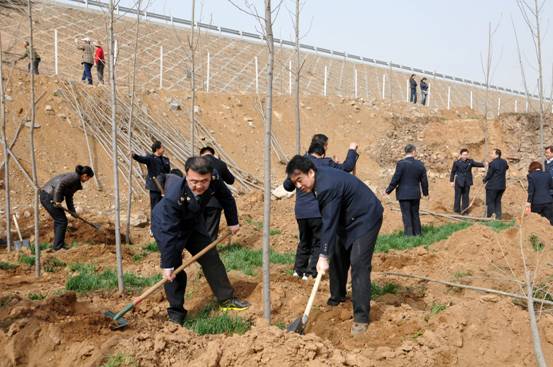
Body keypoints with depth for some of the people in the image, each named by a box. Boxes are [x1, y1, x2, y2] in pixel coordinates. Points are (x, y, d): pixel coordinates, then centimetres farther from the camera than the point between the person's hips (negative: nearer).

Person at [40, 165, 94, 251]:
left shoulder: (76, 181, 16)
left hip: (46, 196, 10)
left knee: (58, 220, 21)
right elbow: (60, 184, -26)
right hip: (49, 197, -10)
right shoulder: (74, 177, -12)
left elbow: (69, 197, 20)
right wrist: (57, 200, -24)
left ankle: (58, 244, 31)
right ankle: (58, 246, 6)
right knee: (62, 221, -1)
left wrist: (72, 211, 17)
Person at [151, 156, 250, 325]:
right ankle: (176, 312, 5)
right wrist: (167, 265, -35)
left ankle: (226, 299, 21)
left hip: (193, 222, 6)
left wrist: (233, 222, 4)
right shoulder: (173, 196, -42)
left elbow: (226, 198, -4)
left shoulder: (214, 182, -28)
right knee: (174, 270, -10)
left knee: (211, 258, 8)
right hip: (167, 225, -5)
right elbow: (169, 233, -38)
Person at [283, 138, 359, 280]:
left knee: (304, 241, 21)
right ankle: (312, 272, 4)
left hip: (301, 212, 5)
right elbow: (346, 167, 0)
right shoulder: (326, 163, -9)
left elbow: (287, 185, 8)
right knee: (318, 242, 8)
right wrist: (352, 151, 14)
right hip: (318, 211, -5)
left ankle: (299, 269, 24)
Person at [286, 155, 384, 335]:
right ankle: (337, 297, 35)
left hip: (366, 218, -10)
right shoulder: (319, 177, -4)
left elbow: (329, 223, -33)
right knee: (338, 257, 15)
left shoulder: (328, 186, -33)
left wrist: (323, 257, -31)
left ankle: (361, 317, -15)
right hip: (348, 219, 10)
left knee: (359, 263, -17)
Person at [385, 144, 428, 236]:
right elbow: (424, 180, 7)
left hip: (403, 194, -4)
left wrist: (388, 191, 0)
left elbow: (395, 179, -12)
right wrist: (425, 192, 21)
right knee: (415, 215, 14)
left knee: (406, 215, 0)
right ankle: (417, 233, 19)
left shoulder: (401, 163, -12)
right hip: (416, 194, 4)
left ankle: (408, 234, -2)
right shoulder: (420, 164, 1)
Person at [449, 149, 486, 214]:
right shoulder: (456, 162, -5)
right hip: (459, 182, -3)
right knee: (458, 196, 3)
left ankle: (464, 210, 16)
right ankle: (457, 210, 13)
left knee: (466, 196, 8)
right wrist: (452, 181, 0)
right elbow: (453, 172, 0)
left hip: (467, 182, 3)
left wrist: (483, 164, -29)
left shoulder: (470, 161, 3)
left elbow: (476, 164, -11)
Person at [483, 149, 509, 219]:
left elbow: (489, 174, -13)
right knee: (498, 201, 16)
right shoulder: (504, 162, 5)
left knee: (490, 202, 1)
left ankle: (490, 216, 1)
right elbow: (506, 167, 26)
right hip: (502, 185, 7)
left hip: (492, 186, -7)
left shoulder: (493, 163, -18)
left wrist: (485, 180, 5)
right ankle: (498, 217, 15)